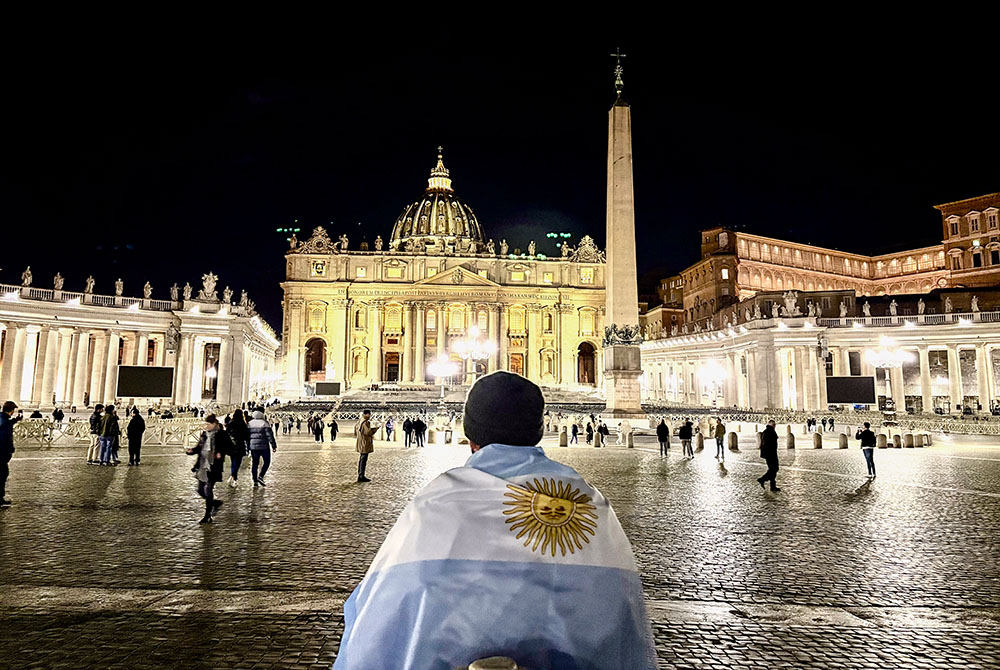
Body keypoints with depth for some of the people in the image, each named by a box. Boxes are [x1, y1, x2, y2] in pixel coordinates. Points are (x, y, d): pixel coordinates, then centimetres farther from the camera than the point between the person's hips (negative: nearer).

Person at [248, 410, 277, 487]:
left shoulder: (249, 424, 9)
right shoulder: (264, 423, -6)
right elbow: (269, 435, -10)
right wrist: (274, 445, -5)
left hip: (253, 447, 4)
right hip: (264, 446, -4)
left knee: (254, 463, 9)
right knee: (266, 462, 8)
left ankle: (255, 481, 8)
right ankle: (260, 477, -7)